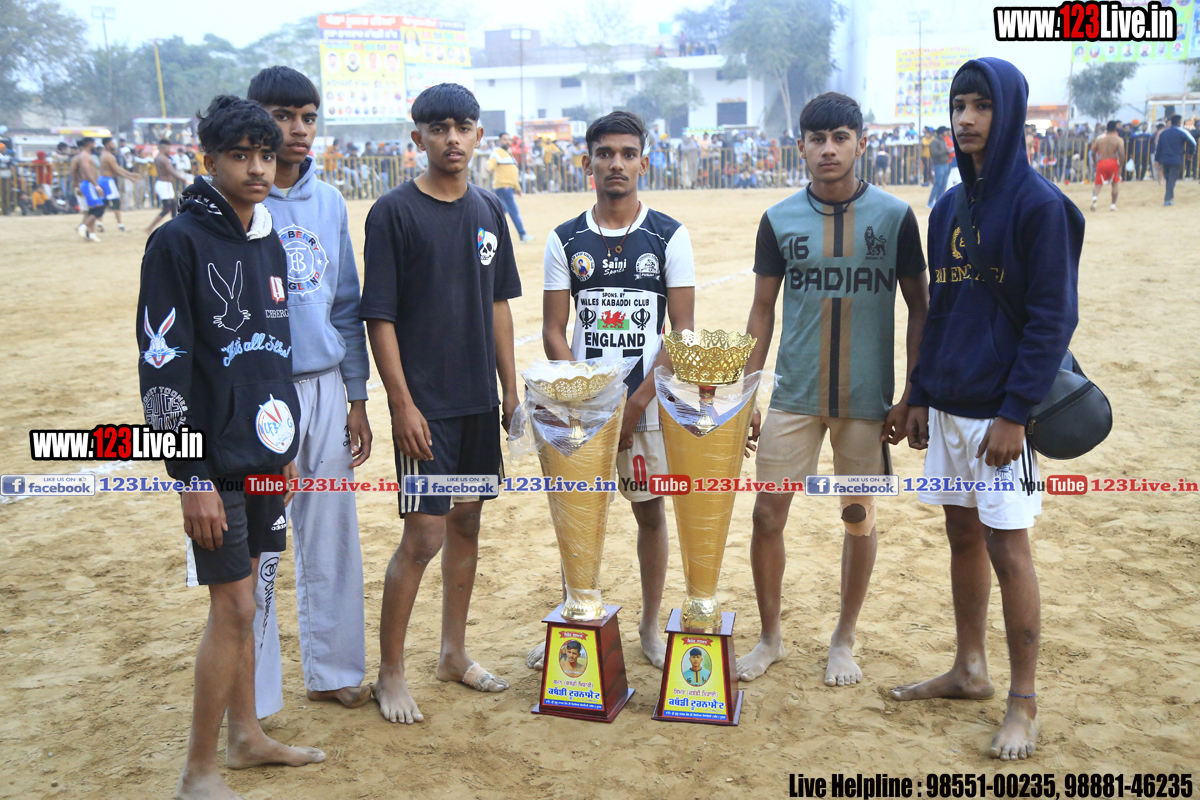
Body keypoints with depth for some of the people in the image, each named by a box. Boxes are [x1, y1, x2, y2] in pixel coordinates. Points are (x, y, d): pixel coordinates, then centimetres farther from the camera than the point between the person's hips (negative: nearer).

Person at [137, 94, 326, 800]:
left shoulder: (268, 243, 11)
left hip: (264, 454, 7)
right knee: (234, 607, -4)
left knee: (241, 596, 17)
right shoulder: (180, 242, -12)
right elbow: (162, 366, -16)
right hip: (216, 461, -7)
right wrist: (193, 478, -18)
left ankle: (246, 735, 30)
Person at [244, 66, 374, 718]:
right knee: (257, 549, 0)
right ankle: (255, 702, 14)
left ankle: (332, 671, 28)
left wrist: (356, 398, 13)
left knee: (332, 540, 12)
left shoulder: (329, 201, 11)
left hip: (325, 385, 5)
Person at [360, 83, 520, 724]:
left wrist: (511, 391, 11)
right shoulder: (394, 212, -8)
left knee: (467, 523, 14)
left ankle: (454, 653, 29)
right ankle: (390, 673, 11)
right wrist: (402, 402, -15)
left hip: (479, 400, 6)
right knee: (423, 537, -5)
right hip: (425, 404, -6)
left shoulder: (488, 210, 9)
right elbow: (379, 316, -10)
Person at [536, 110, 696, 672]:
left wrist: (637, 401, -11)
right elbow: (554, 331, 3)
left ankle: (651, 627, 24)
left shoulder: (670, 236, 0)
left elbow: (683, 331, -3)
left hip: (650, 402, -1)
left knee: (651, 511, 9)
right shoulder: (565, 240, 4)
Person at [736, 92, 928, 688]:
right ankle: (770, 637, 21)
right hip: (794, 395, 1)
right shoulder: (780, 220, 2)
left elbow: (918, 308, 3)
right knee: (767, 512, 0)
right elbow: (763, 310, 6)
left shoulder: (895, 216, -2)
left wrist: (913, 397, -3)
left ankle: (844, 640, 28)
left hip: (867, 398, -1)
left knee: (859, 516, 8)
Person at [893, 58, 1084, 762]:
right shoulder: (949, 206, 11)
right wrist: (921, 395, 13)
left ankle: (1025, 704, 12)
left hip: (1002, 410, -7)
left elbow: (1052, 318, -14)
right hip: (949, 405, 7)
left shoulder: (1039, 203, -10)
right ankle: (970, 671, 29)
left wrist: (1015, 413, -18)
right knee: (963, 536, 15)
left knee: (1007, 547, -2)